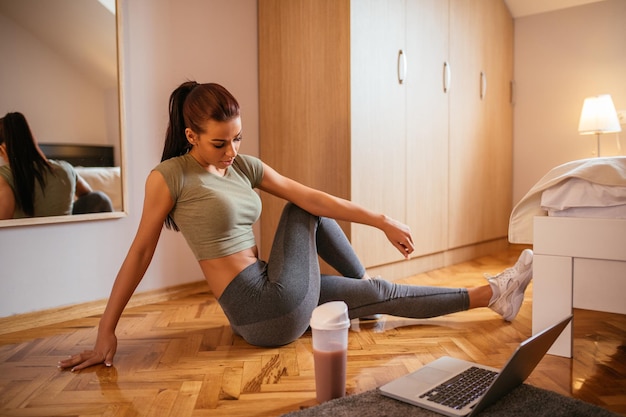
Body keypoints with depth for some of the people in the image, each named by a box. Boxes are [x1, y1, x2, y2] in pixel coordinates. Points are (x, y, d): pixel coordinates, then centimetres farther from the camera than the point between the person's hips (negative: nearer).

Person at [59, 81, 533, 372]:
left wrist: (382, 221, -4)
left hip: (274, 306, 6)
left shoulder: (245, 166, 6)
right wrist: (106, 331, -6)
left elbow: (314, 196, 0)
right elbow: (140, 252, -7)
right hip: (271, 309, -6)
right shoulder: (169, 177, -10)